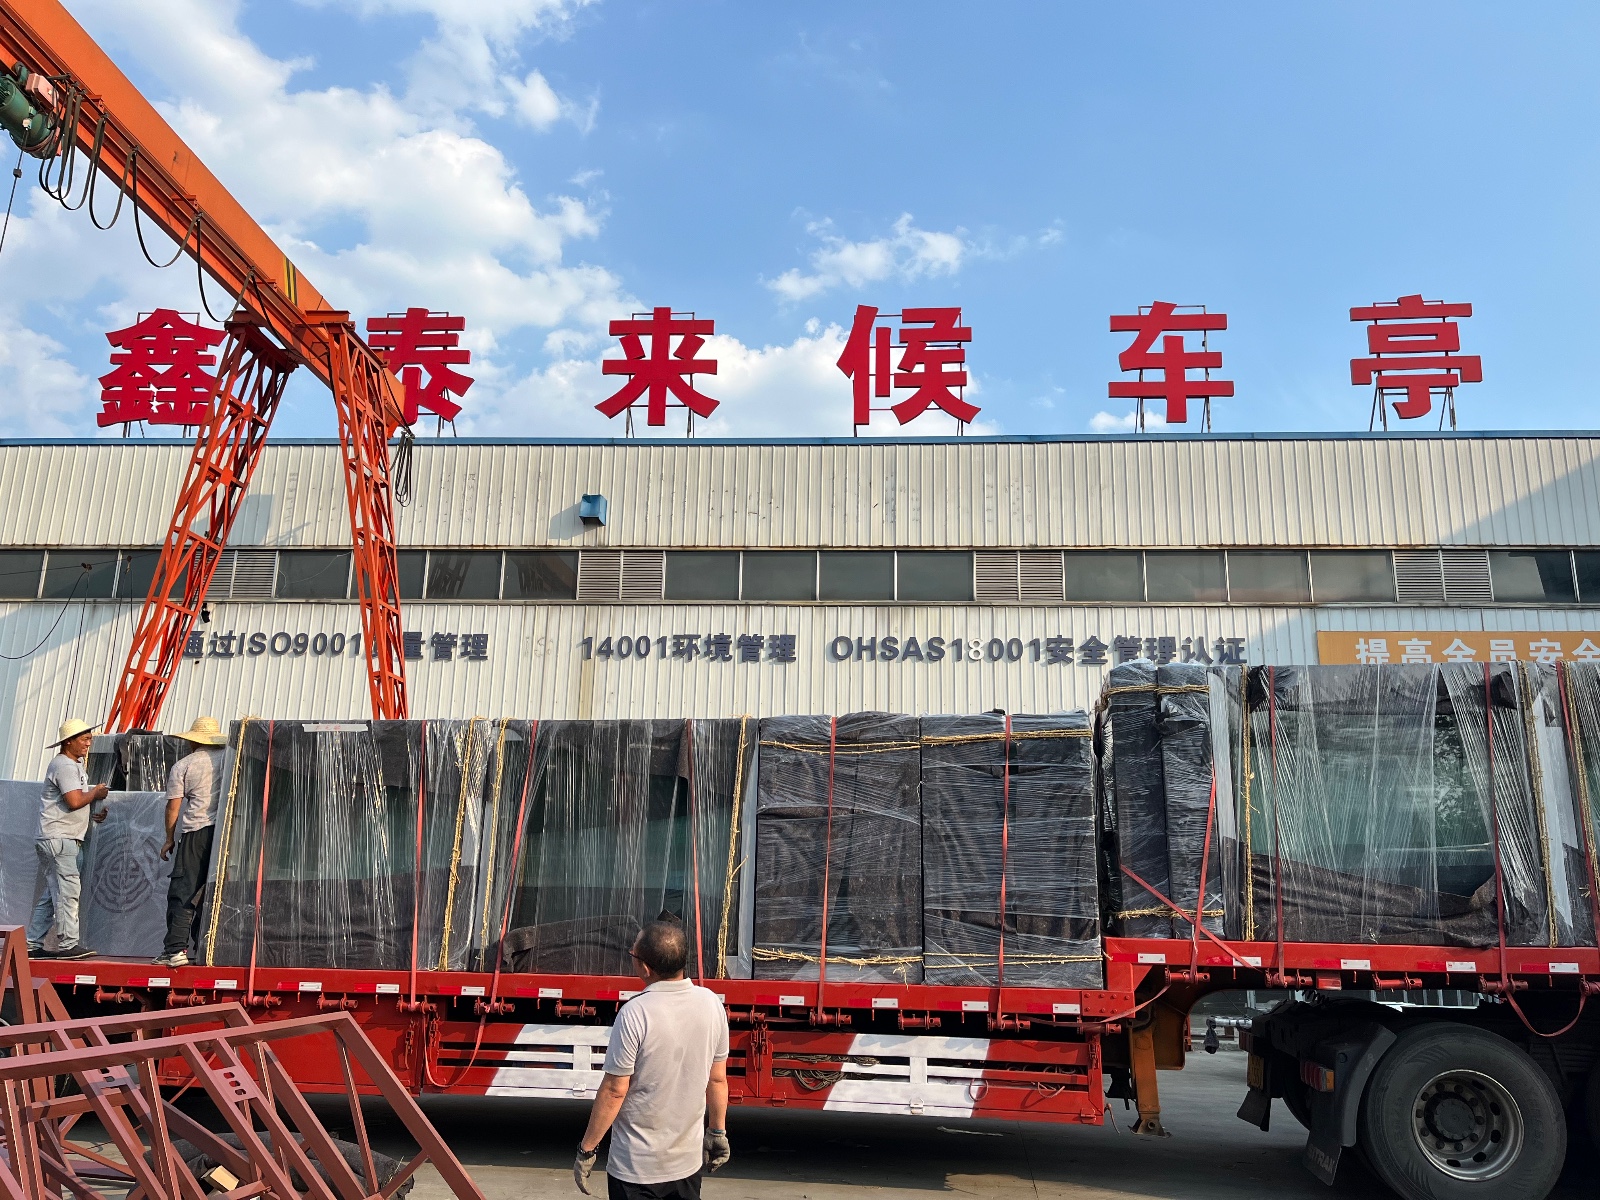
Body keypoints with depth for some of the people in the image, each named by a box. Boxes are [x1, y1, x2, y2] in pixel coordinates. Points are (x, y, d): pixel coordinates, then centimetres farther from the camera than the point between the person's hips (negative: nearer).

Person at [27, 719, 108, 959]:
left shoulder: (74, 765, 21)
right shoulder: (64, 765, -12)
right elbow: (74, 801, -22)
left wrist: (92, 813, 9)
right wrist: (96, 793, -5)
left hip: (68, 839, 11)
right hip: (60, 838, -11)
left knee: (51, 894, 12)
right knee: (67, 890, -10)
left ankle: (33, 943, 16)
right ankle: (68, 943, -8)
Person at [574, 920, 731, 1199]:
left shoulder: (635, 1014, -23)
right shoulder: (711, 1003, -7)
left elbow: (614, 1091, -17)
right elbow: (718, 1079, 3)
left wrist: (586, 1149, -6)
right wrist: (718, 1132, 16)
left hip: (636, 1168, -5)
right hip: (688, 1161, 5)